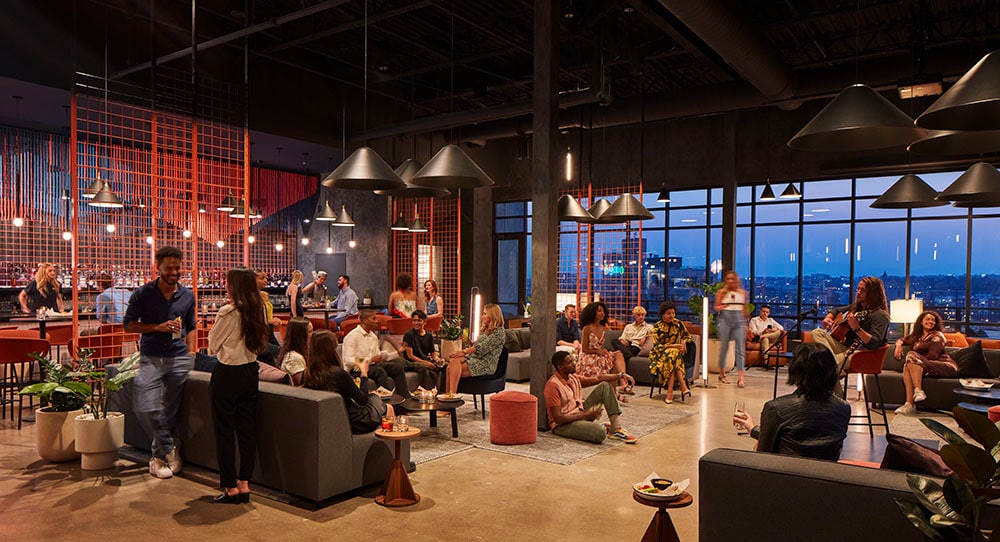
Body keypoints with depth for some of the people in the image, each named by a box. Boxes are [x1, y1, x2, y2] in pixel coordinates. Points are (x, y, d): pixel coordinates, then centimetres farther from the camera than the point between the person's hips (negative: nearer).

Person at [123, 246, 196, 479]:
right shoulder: (143, 294, 0)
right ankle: (170, 448, 7)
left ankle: (159, 456, 21)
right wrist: (158, 327, -11)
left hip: (179, 358, 2)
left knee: (170, 411, 2)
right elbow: (128, 324, 1)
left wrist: (191, 353, 8)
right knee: (146, 409, -14)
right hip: (150, 357, -2)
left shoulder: (187, 296, 9)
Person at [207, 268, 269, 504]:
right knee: (247, 429, 11)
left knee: (224, 431, 5)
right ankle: (244, 484, 16)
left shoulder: (228, 312, -17)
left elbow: (213, 345, -6)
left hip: (228, 374, -6)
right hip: (250, 372, 6)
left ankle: (230, 487, 11)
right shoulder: (258, 310, 2)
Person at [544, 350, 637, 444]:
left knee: (604, 386, 3)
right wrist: (585, 415, -22)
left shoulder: (573, 378, 5)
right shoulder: (553, 385, -21)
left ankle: (615, 428, -4)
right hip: (563, 425, -9)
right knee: (600, 433, -35)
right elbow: (558, 418, -24)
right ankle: (605, 428, 3)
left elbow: (598, 378, 7)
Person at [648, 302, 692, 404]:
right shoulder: (657, 327, -5)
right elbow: (657, 346, -13)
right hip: (660, 354, -2)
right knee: (673, 353, -35)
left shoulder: (678, 323, 5)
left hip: (676, 352, 2)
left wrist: (684, 342, -5)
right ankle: (683, 385, -41)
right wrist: (674, 345, -22)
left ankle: (670, 391, -41)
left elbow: (688, 335, 19)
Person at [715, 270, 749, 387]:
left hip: (739, 321, 2)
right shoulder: (721, 292, 3)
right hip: (725, 319, -1)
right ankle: (722, 374, 19)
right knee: (724, 347, 6)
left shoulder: (743, 293, 10)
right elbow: (716, 308, 5)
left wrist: (746, 324, 16)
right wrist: (723, 306, -16)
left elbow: (745, 309, 17)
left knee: (740, 348, -7)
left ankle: (740, 377, -11)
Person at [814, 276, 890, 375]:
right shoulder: (855, 307, 16)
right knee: (817, 333, -16)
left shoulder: (880, 315, -8)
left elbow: (875, 344, -22)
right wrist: (828, 318, 13)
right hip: (845, 347, 10)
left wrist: (856, 328, -34)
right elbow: (836, 310, 36)